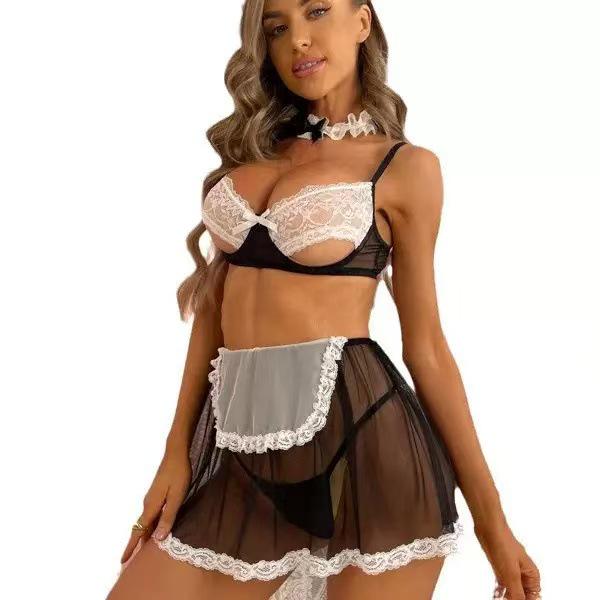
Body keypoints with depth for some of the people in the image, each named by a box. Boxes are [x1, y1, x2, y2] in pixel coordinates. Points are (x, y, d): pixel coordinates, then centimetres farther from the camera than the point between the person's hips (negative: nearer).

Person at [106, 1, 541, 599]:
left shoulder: (405, 167, 2)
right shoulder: (256, 150, 15)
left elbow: (425, 345, 2)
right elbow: (216, 307, 14)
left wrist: (490, 517, 0)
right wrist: (177, 452, 8)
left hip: (360, 437, -4)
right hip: (240, 448, 5)